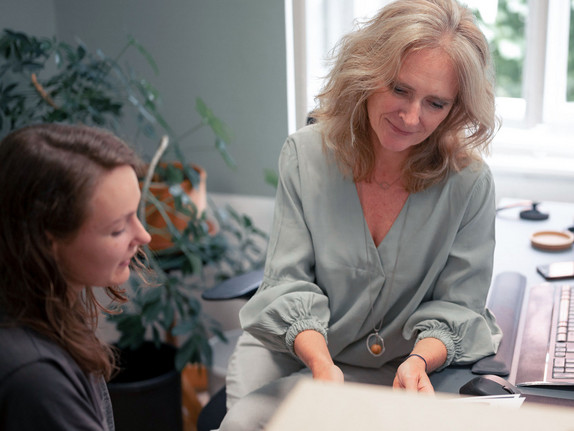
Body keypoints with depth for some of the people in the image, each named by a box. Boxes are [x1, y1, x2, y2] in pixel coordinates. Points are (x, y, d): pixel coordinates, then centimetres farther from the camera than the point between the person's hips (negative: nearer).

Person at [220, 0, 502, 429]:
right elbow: (289, 280, -10)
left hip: (398, 365, -2)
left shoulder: (470, 183, -13)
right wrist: (321, 362, -27)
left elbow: (457, 305, -7)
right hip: (293, 344, 3)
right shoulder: (306, 153, -9)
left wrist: (419, 360, -28)